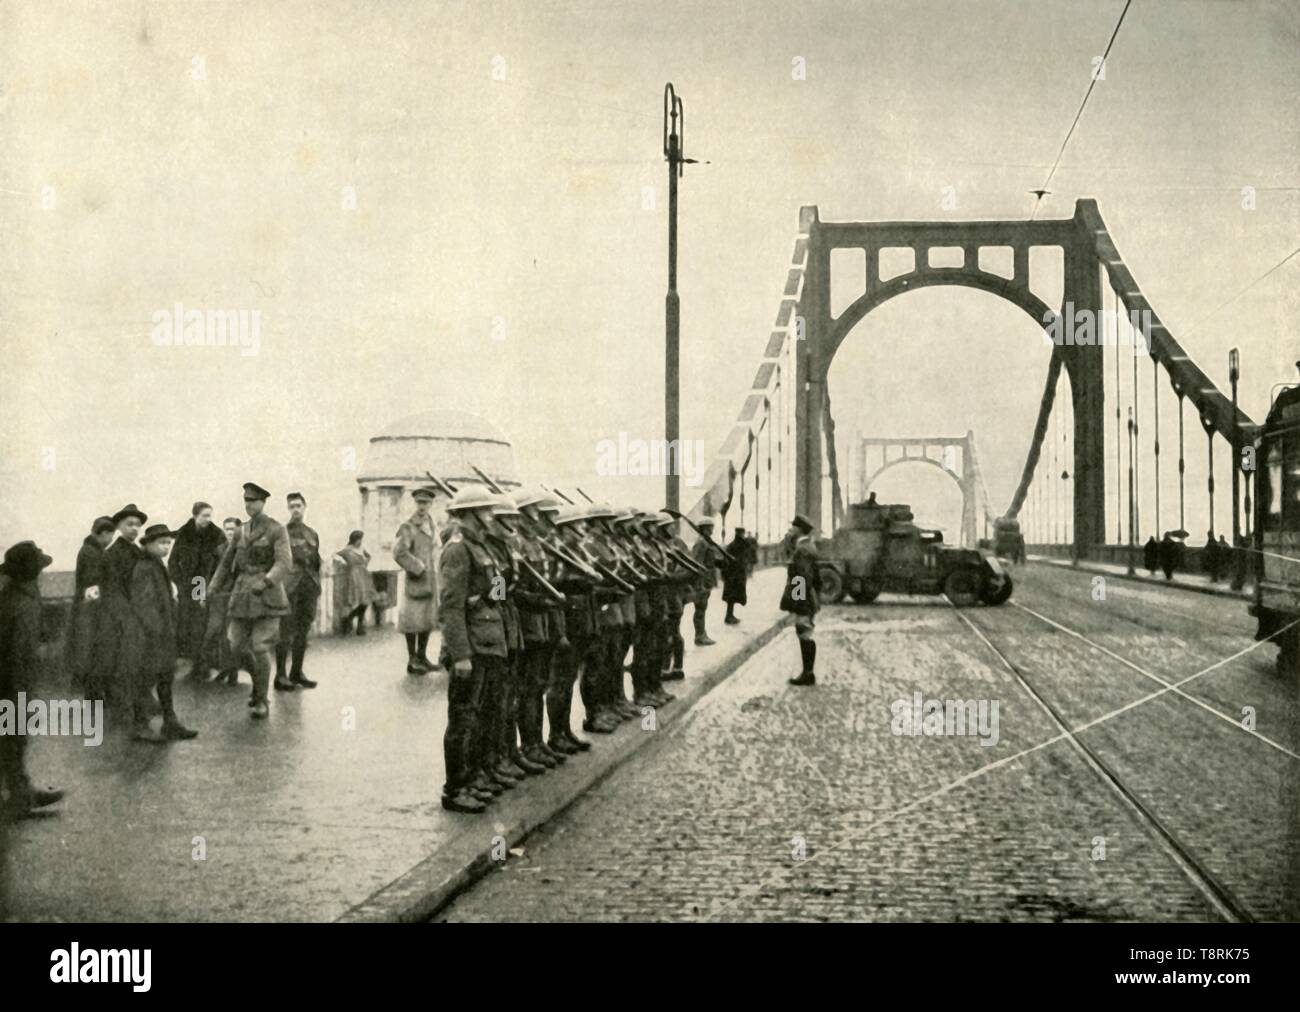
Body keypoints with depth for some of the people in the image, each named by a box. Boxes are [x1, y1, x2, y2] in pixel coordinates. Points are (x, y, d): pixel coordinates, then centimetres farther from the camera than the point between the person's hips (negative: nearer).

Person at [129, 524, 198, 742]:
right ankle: (140, 726, 6)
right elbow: (140, 602, -19)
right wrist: (153, 630, -21)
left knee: (166, 679, 13)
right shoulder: (144, 567, -14)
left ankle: (171, 725, 19)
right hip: (152, 634, -9)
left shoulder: (160, 567, 14)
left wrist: (173, 630, 18)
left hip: (165, 633, 9)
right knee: (146, 678, -2)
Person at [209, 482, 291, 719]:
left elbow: (284, 564, -16)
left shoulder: (276, 530, -4)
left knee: (260, 649, -10)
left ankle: (262, 701, 2)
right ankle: (259, 681, 27)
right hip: (242, 594, 5)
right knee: (236, 648, 1)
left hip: (267, 594, -5)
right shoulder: (241, 532, 13)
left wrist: (266, 581, -31)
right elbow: (227, 564, 18)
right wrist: (212, 592, 12)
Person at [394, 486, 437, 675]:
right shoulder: (408, 526, -13)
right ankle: (412, 660, 5)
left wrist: (429, 570, 12)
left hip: (429, 578, 7)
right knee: (413, 619, -2)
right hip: (415, 580, -7)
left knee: (428, 619, 13)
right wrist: (418, 568, -15)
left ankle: (422, 656, 24)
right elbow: (399, 553, -21)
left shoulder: (430, 522, 10)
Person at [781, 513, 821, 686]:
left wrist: (797, 603, -23)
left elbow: (804, 579, -23)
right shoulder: (805, 548, 15)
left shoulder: (803, 550, -17)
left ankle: (808, 674, -2)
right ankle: (807, 673, 18)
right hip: (808, 600, 10)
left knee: (805, 635, -5)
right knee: (805, 636, 13)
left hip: (803, 601, -10)